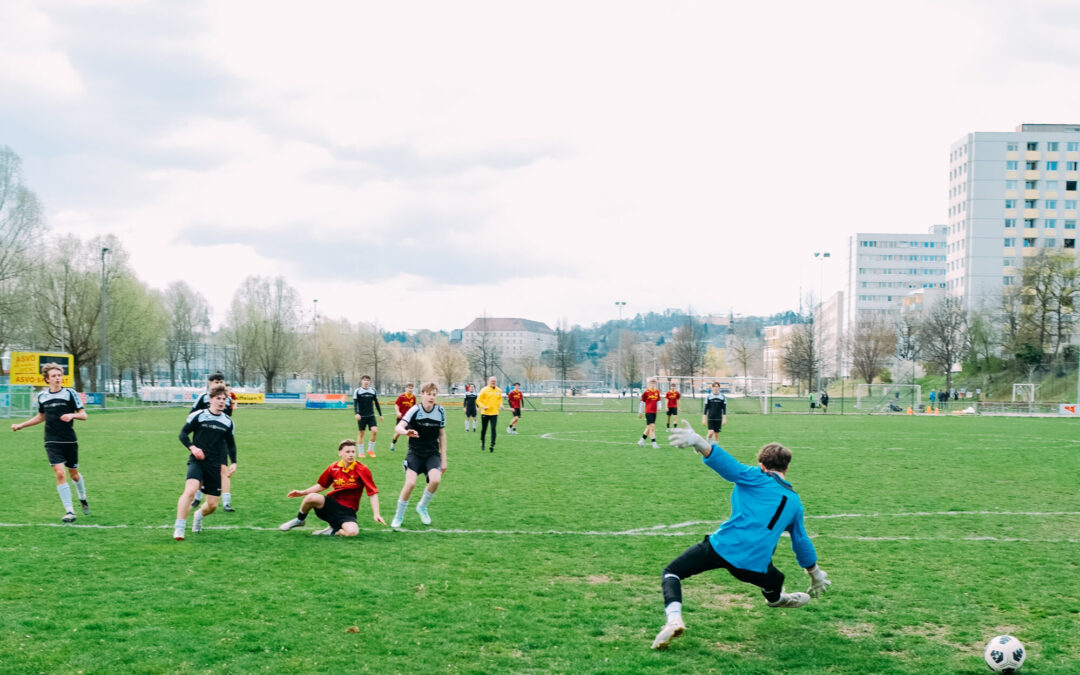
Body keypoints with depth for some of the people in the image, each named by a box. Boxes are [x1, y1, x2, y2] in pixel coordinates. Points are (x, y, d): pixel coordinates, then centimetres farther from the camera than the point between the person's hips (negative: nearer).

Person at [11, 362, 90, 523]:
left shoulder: (70, 393, -4)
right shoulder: (42, 396, 6)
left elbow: (84, 415, -4)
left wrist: (72, 415, -24)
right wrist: (21, 425, 21)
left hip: (70, 441, -1)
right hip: (52, 442, 1)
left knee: (74, 474, 12)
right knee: (60, 473, -14)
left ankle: (83, 499, 42)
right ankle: (69, 512, -13)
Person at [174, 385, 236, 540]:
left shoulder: (228, 422, 9)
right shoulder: (198, 416, -3)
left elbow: (231, 444, 20)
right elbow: (183, 434, 0)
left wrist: (233, 462, 9)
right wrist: (192, 447, -17)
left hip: (215, 465, 4)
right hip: (197, 461, -4)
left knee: (212, 505, 3)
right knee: (190, 490, -29)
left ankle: (199, 515, 40)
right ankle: (179, 528, -21)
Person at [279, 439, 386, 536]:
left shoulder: (362, 470, -9)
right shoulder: (333, 468, 2)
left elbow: (373, 493, -9)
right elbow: (322, 485, 19)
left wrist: (376, 514, -17)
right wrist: (302, 492, 13)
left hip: (347, 511, -2)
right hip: (331, 504, 2)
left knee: (352, 531, -35)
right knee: (311, 497, -30)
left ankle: (332, 531, -2)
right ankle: (299, 520, 2)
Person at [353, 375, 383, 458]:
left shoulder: (373, 391, 7)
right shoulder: (357, 391, -2)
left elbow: (376, 403, 14)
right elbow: (355, 403, -7)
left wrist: (380, 415, 14)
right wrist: (356, 413, -22)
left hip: (371, 415, 2)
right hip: (361, 416, -2)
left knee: (375, 431, -12)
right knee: (361, 433, 3)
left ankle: (370, 450, 4)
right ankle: (360, 452, 14)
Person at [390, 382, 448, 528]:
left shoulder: (440, 411, -2)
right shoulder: (415, 410, -12)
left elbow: (442, 435, 9)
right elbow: (398, 427, -25)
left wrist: (443, 459, 8)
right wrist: (406, 431, -49)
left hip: (432, 453, 2)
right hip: (415, 453, -2)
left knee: (435, 480, -22)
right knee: (410, 483, -20)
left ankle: (422, 507, 8)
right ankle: (399, 516, 4)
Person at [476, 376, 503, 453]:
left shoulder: (498, 391, 7)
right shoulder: (484, 390, -6)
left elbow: (500, 399, 24)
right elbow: (478, 400, -4)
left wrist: (500, 405, 5)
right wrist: (483, 406, -18)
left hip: (494, 413, 2)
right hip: (485, 413, -2)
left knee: (493, 429, -11)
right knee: (484, 429, 8)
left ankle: (492, 445, -11)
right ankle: (482, 442, 31)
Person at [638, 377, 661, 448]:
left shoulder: (657, 391, 9)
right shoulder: (646, 392, -6)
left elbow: (658, 401, 17)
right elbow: (642, 402, 0)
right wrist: (640, 412, 3)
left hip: (654, 412, 6)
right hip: (648, 411, -6)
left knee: (649, 427, 13)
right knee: (652, 427, -13)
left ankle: (642, 441, 27)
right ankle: (654, 443, -13)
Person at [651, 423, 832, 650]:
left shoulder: (756, 477, 8)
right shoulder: (794, 501, 22)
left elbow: (727, 464, -12)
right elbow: (801, 541, 31)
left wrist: (697, 441, -26)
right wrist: (816, 574, 45)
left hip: (724, 546, -4)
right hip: (756, 563, 4)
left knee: (671, 573, 5)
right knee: (775, 580, 38)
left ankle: (674, 619, -19)